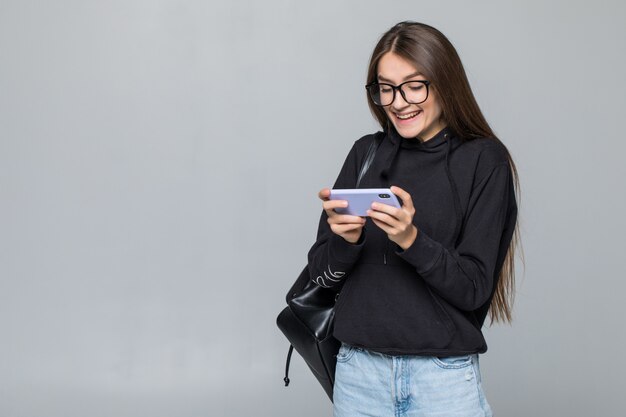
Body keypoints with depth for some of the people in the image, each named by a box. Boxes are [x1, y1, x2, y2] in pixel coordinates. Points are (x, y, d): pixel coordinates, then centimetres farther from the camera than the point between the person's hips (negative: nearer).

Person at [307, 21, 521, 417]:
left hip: (444, 376, -3)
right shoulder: (366, 153, 3)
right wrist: (344, 240, -17)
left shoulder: (484, 159, -6)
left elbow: (474, 288, -9)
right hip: (359, 370, 3)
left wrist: (411, 239, -24)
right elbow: (321, 274, 3)